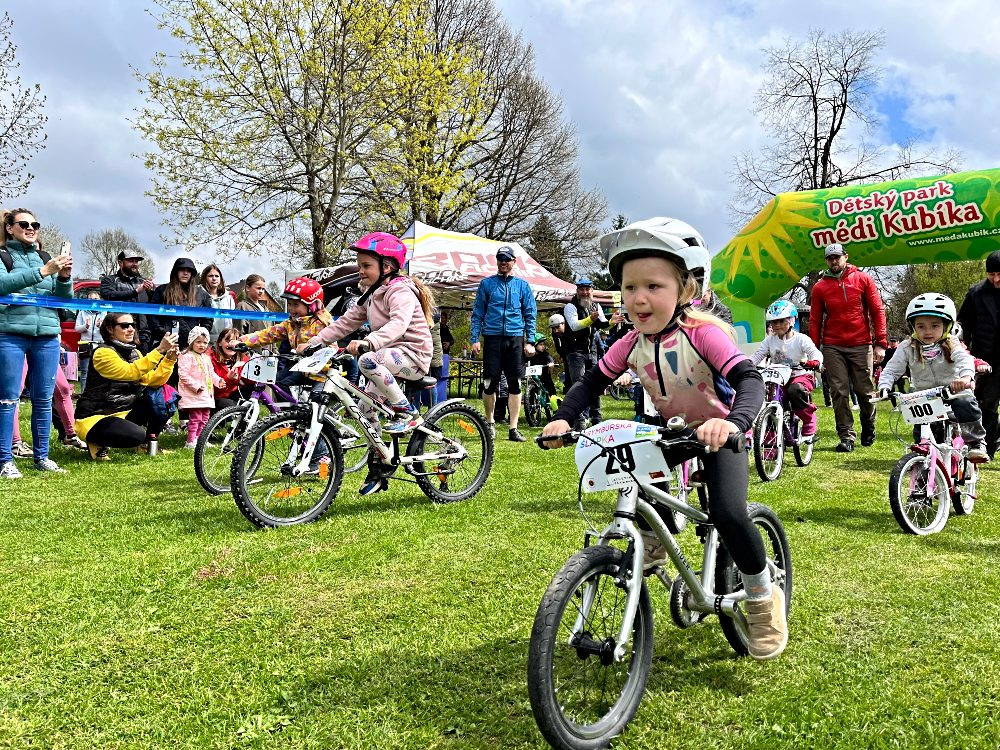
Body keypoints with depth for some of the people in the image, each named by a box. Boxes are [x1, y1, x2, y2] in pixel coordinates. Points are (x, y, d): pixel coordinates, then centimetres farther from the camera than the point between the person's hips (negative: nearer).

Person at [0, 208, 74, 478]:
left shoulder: (46, 258, 17)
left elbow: (64, 297, 13)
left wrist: (64, 277, -7)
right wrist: (43, 272, -22)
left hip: (47, 336, 4)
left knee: (44, 399, 5)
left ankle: (41, 457, 13)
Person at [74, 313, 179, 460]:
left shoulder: (134, 353, 9)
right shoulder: (103, 352, -15)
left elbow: (153, 381, 0)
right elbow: (130, 372, -31)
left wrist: (169, 359, -15)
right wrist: (159, 350, -37)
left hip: (124, 412, 8)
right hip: (95, 417, -8)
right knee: (136, 435, -34)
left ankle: (150, 442, 7)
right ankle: (97, 442, -3)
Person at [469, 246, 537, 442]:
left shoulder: (522, 285, 11)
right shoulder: (486, 284, 9)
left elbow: (530, 314, 10)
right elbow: (477, 313, 8)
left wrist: (530, 341, 1)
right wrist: (474, 339, -1)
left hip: (515, 339, 1)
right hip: (492, 338, -1)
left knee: (515, 384, -1)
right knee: (489, 383, -2)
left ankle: (513, 429, 4)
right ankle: (490, 422, 18)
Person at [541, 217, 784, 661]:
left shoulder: (703, 334, -28)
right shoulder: (633, 343, -12)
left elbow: (749, 380, -38)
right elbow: (591, 382, -5)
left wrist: (732, 423, -58)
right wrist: (562, 418, -22)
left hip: (718, 435, -6)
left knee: (727, 513, -25)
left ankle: (764, 597, 4)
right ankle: (652, 540, 12)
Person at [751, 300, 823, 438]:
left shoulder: (801, 339, -4)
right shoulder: (769, 340, 6)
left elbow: (815, 352, -16)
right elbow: (757, 355, 0)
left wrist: (814, 361, -41)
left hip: (801, 376, -4)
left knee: (795, 390, -38)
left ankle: (809, 418, -10)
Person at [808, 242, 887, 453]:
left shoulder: (862, 279, 4)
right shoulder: (820, 287, 7)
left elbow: (878, 310, 3)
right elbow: (815, 320, 9)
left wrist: (880, 343, -3)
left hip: (861, 345, -1)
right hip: (833, 347, 1)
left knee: (865, 391, 5)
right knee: (839, 392, -2)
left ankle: (868, 428, 29)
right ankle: (846, 436, 4)